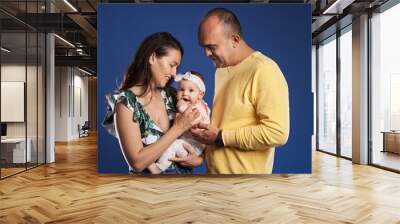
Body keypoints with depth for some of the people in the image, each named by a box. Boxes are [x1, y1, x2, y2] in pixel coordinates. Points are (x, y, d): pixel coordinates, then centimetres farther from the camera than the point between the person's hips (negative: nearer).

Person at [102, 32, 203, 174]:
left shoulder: (171, 95, -3)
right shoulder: (126, 102, -17)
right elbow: (137, 162, -22)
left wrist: (199, 159, -14)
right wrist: (178, 128, -22)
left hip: (182, 171, 5)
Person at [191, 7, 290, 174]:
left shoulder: (263, 70, -17)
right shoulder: (221, 68, 8)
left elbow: (277, 132, -23)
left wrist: (221, 137, -19)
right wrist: (203, 126, 0)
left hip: (244, 171, -7)